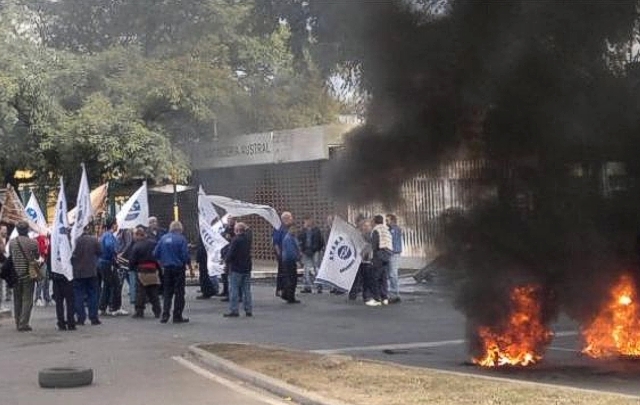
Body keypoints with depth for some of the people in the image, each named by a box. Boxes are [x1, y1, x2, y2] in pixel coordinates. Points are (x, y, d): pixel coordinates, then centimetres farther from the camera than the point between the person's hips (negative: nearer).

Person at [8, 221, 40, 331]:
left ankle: (18, 324, 16)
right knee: (27, 300, 0)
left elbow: (9, 257, 8)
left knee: (17, 300, 13)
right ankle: (23, 324, -6)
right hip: (28, 274, -3)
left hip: (15, 274, 3)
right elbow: (37, 257, 3)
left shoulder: (12, 243, 0)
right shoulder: (33, 243, -8)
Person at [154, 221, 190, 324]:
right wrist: (186, 263, 2)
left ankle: (165, 316, 8)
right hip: (178, 268, -4)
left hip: (167, 268, 4)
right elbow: (185, 254, -15)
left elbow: (155, 253, 2)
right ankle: (177, 316, 3)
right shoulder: (181, 239, -10)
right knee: (179, 293, 4)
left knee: (167, 292, 13)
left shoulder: (163, 238, 2)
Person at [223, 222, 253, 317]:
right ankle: (249, 310, 12)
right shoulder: (248, 240, 5)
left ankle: (234, 310, -1)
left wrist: (226, 259, 1)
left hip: (236, 269, -7)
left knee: (234, 290, 0)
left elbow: (230, 254, -18)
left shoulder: (236, 240, -17)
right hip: (247, 268, 7)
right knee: (246, 290, 11)